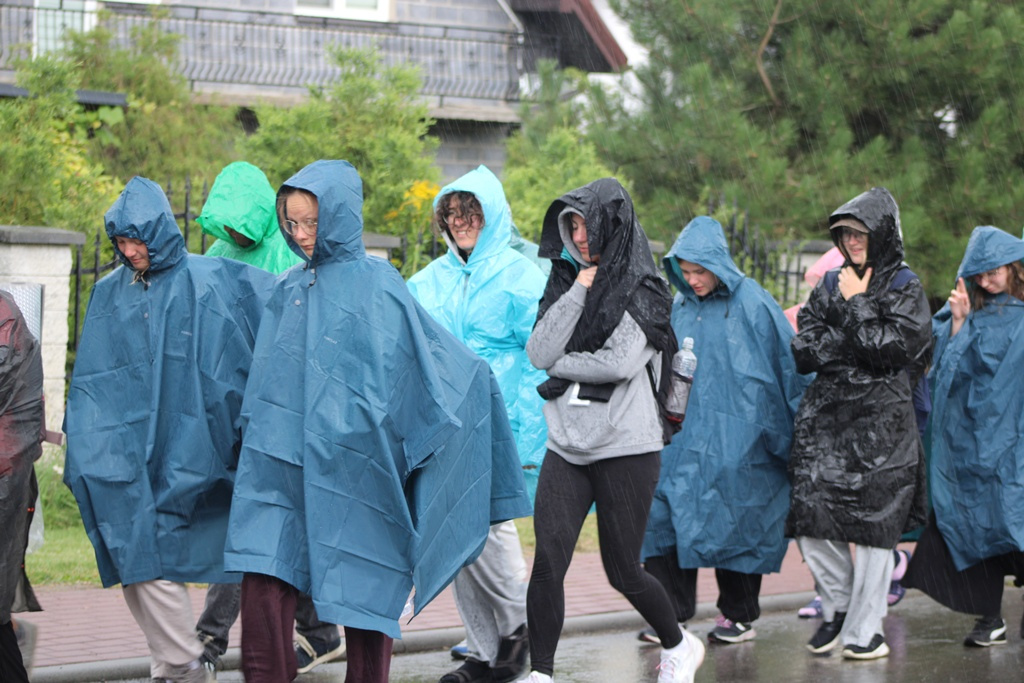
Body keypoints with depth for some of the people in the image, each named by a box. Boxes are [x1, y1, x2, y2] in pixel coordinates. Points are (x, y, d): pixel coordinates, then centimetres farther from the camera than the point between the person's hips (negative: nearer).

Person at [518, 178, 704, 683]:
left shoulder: (643, 292, -4)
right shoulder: (565, 284, 11)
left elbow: (621, 363, -18)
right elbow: (539, 353, -4)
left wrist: (563, 367, -6)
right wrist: (578, 292, -8)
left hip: (625, 447, -4)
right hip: (567, 447, 4)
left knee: (623, 570, 5)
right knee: (548, 559, -12)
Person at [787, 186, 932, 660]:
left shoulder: (906, 289, 2)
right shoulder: (829, 286, 15)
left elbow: (888, 349, -12)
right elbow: (805, 353, 5)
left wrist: (855, 305, -5)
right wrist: (858, 341, -5)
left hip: (881, 423, -4)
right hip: (825, 418, 4)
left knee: (873, 523, -4)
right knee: (810, 518, -4)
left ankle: (864, 629, 5)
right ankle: (838, 605, 17)